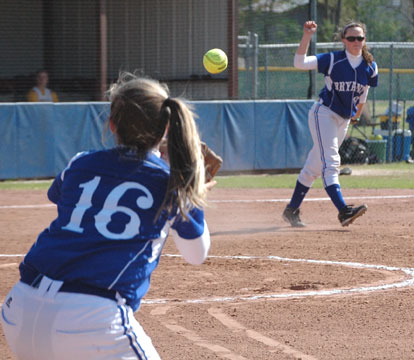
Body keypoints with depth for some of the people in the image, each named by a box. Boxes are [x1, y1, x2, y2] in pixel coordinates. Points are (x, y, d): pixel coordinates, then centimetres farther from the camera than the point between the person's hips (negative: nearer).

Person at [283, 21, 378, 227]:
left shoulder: (370, 67, -2)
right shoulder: (333, 60, -16)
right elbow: (300, 63, -26)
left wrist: (356, 116, 23)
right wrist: (307, 36, -36)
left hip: (343, 120, 6)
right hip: (324, 115, -6)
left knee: (314, 166, 12)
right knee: (330, 162, -19)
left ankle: (292, 210, 20)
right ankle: (343, 210, -32)